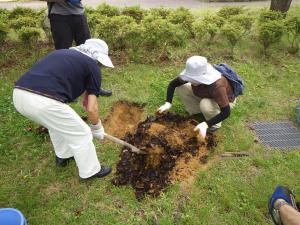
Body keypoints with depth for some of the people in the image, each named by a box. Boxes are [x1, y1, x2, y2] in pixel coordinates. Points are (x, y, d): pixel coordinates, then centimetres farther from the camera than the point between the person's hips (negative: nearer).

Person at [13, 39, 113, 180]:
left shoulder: (62, 53, 29)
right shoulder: (93, 67, 10)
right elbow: (91, 109, 8)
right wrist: (97, 129, 27)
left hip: (19, 95, 8)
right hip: (44, 102, -8)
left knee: (57, 124, 34)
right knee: (81, 134, 14)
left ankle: (63, 156, 51)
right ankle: (91, 171, 33)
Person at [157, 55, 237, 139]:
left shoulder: (217, 86, -41)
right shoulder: (194, 75, -25)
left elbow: (226, 112, -38)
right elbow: (172, 84, -13)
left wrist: (206, 124, -44)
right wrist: (168, 103, -24)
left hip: (227, 101, -5)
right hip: (205, 96, 5)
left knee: (205, 104, -38)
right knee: (180, 88, -14)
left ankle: (215, 124, -8)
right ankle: (195, 111, 4)